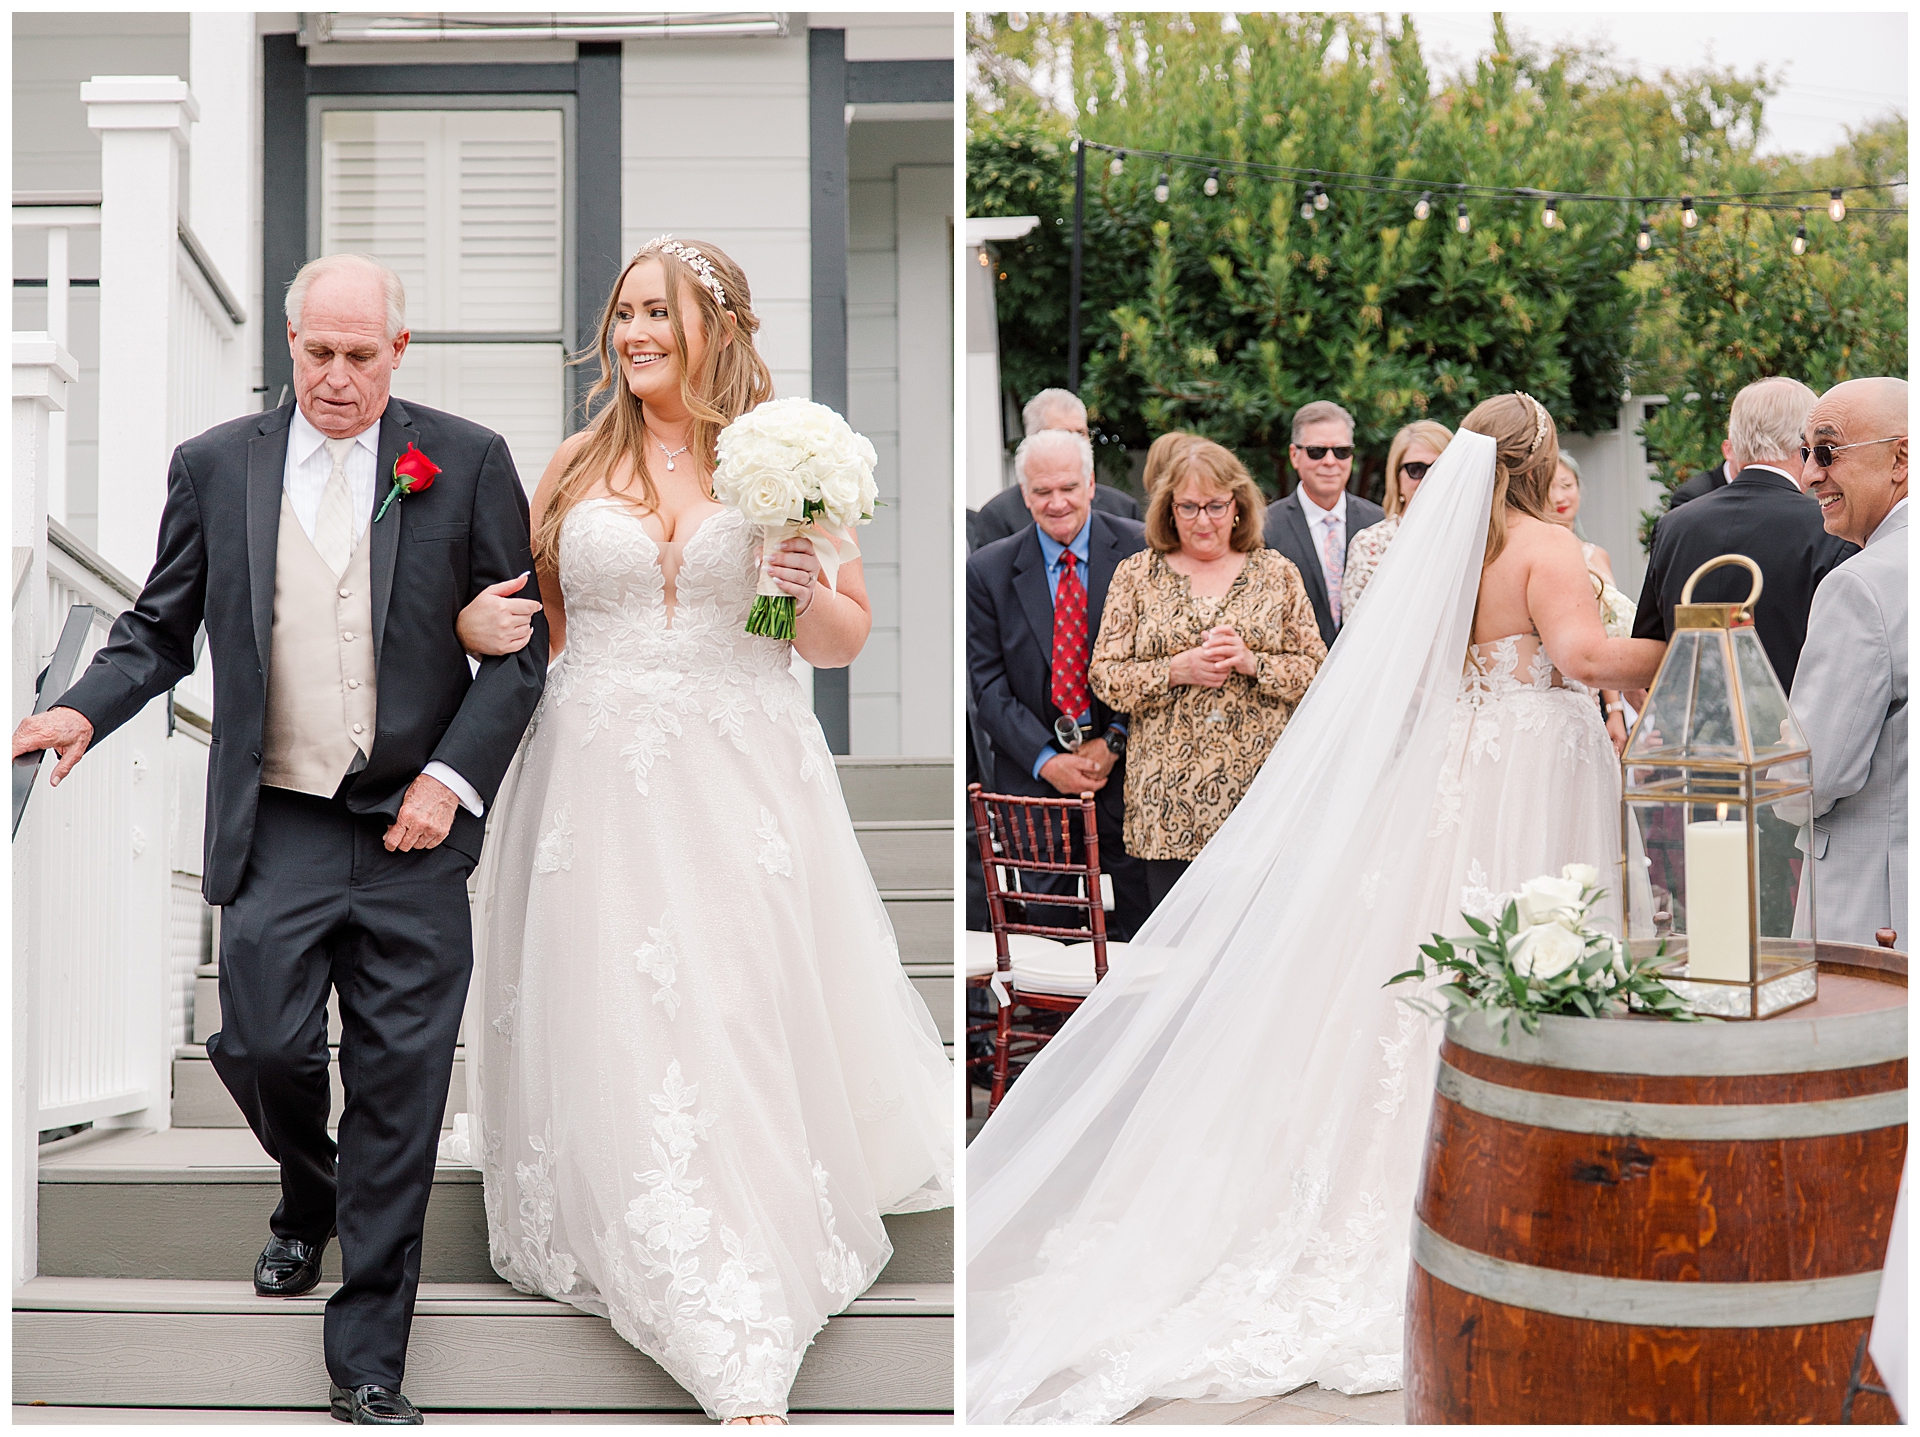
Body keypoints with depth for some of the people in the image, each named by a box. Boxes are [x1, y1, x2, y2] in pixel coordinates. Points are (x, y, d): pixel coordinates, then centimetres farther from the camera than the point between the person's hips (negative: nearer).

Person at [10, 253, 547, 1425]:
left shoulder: (468, 463, 1)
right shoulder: (217, 466, 6)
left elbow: (522, 641, 2)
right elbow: (161, 630, 10)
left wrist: (455, 774, -8)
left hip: (414, 826, -1)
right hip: (277, 828, 1)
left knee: (399, 1089, 2)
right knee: (262, 1046, -3)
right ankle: (310, 1198, 35)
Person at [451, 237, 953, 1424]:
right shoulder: (580, 467, 10)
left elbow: (845, 644, 7)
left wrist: (809, 588, -13)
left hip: (744, 780, -1)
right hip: (604, 781, 2)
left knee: (752, 1015, -3)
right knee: (620, 1029, -2)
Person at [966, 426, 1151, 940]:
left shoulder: (1138, 548, -1)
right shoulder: (988, 569, 0)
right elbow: (988, 684, -1)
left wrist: (1114, 743, -10)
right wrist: (1046, 761, -11)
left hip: (1125, 763, 0)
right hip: (1035, 775, 1)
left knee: (1136, 920, 4)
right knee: (1048, 918, 5)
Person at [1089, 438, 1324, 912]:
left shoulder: (1278, 573, 8)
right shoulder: (1135, 575, 7)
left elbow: (1317, 670, 6)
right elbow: (1103, 677, 3)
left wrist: (1251, 662, -12)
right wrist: (1177, 670, -13)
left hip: (1258, 787, 0)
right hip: (1168, 797, 0)